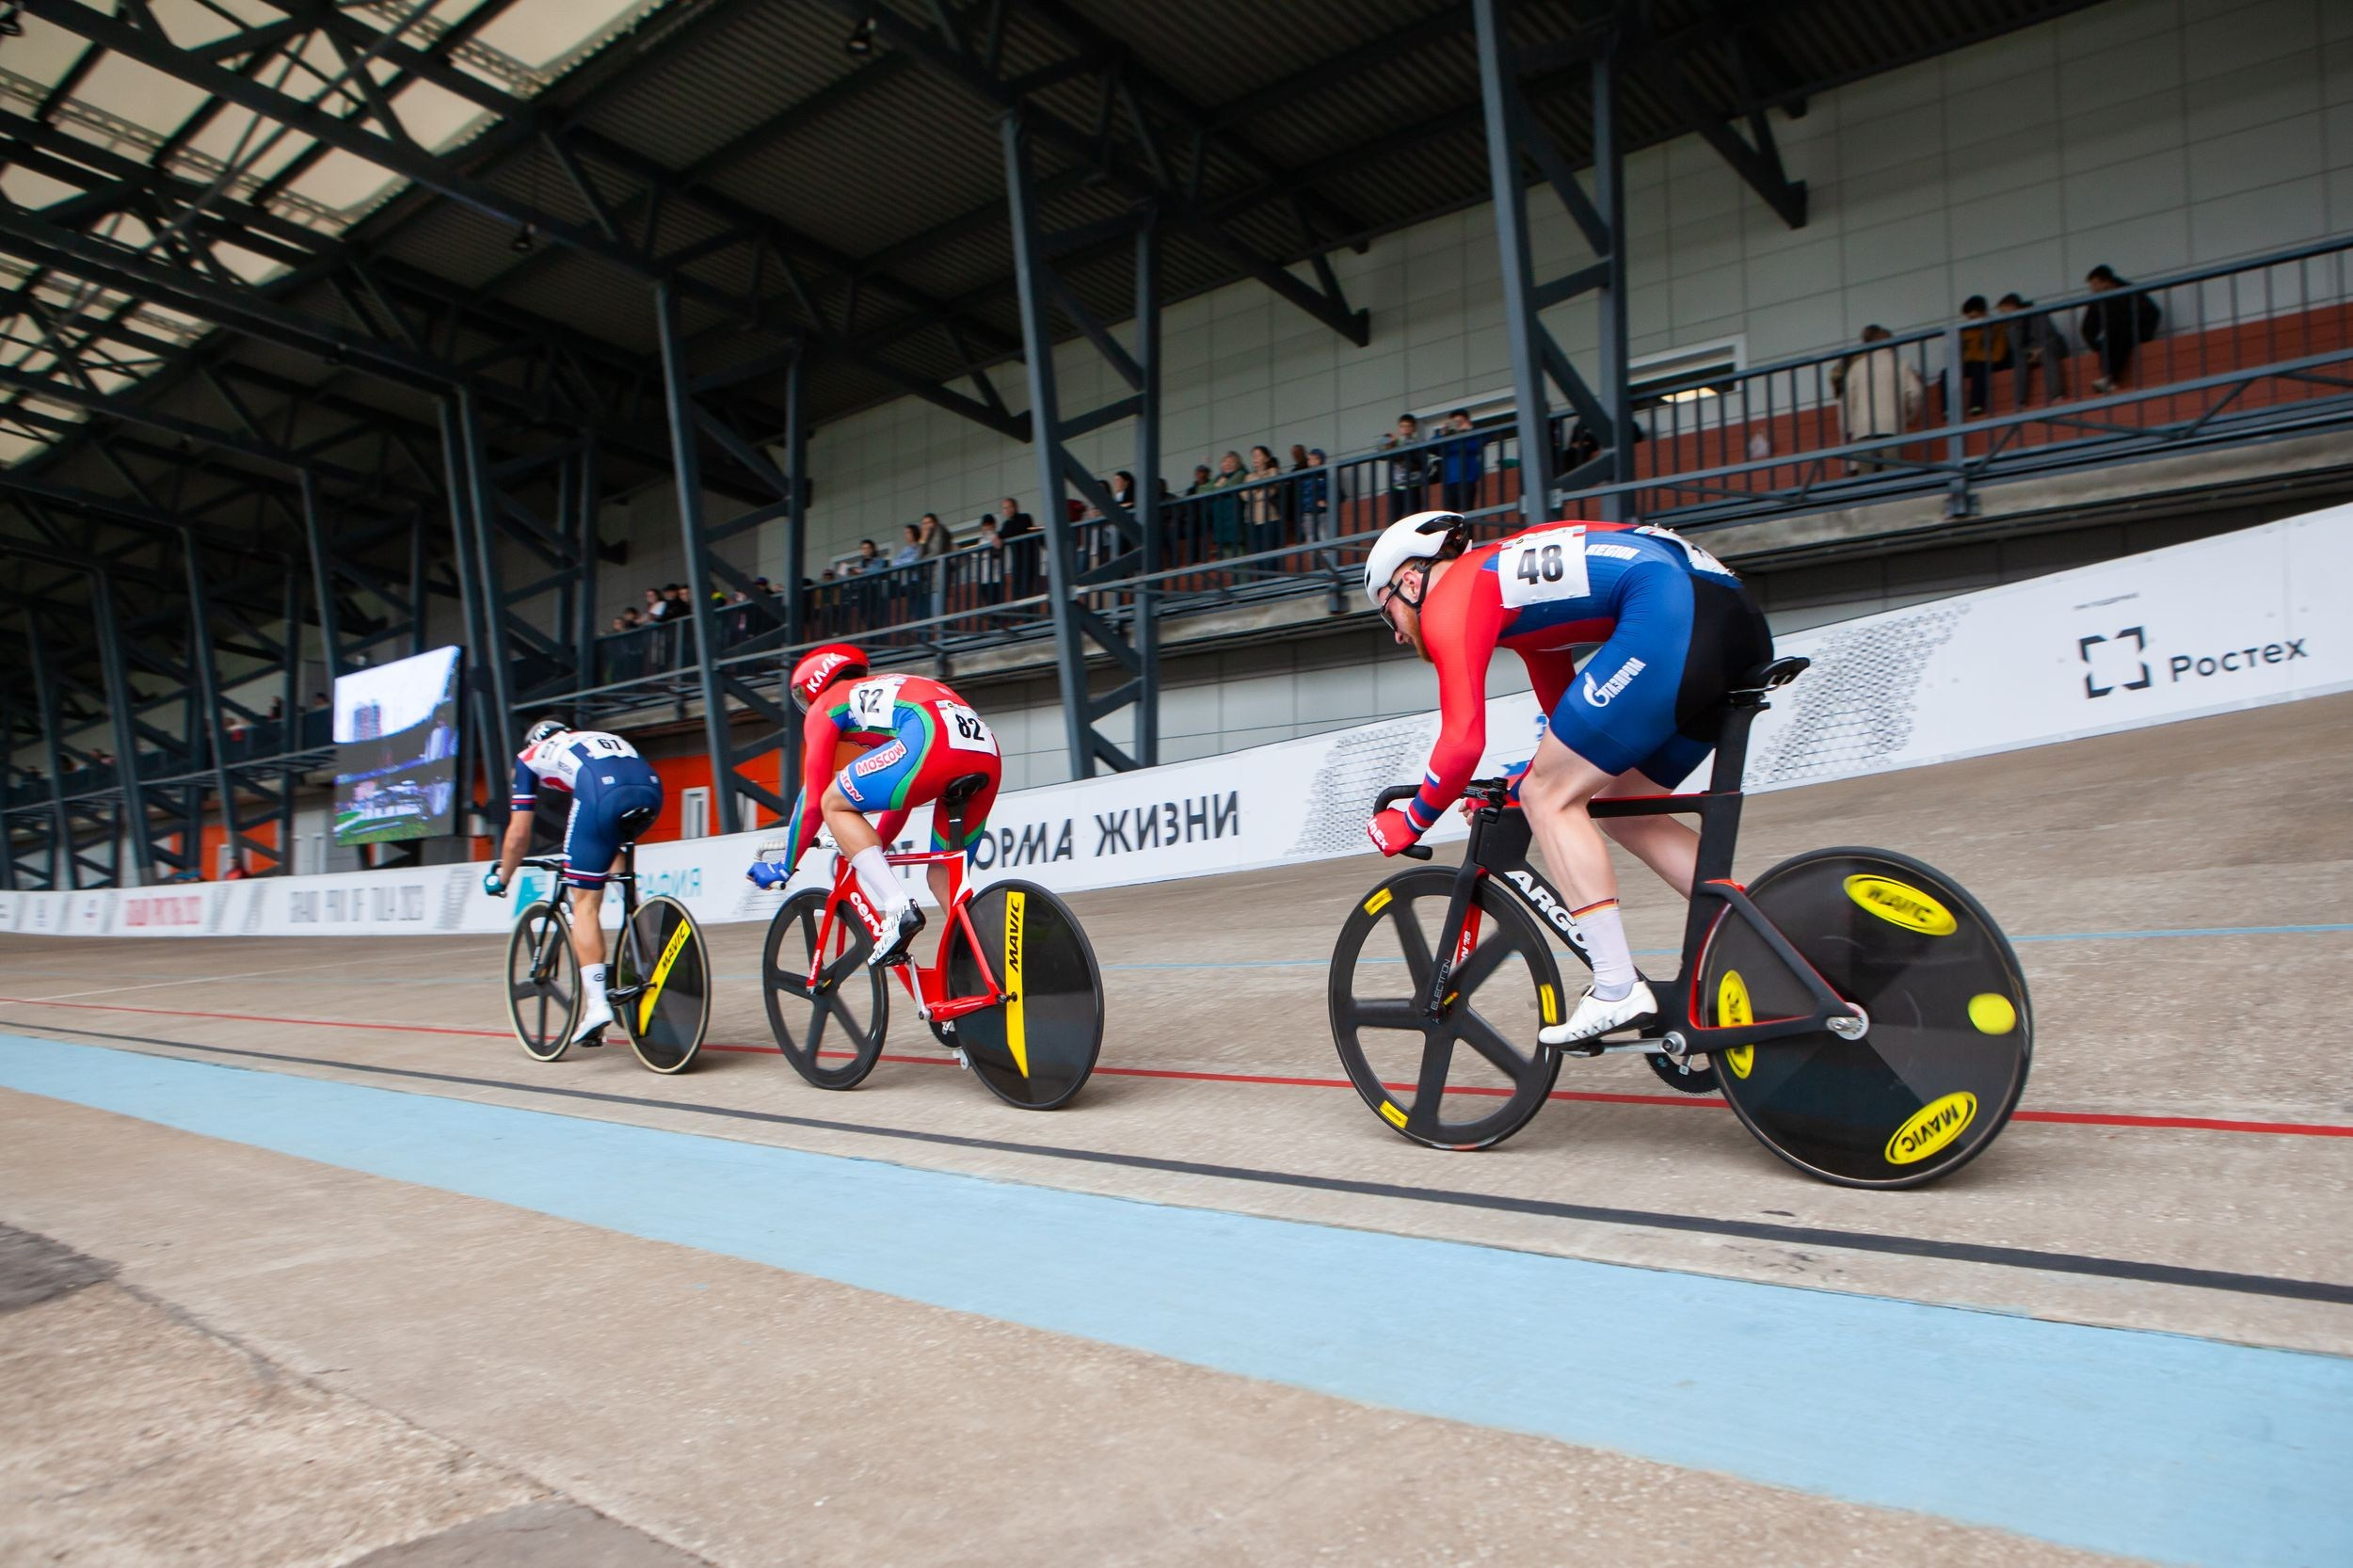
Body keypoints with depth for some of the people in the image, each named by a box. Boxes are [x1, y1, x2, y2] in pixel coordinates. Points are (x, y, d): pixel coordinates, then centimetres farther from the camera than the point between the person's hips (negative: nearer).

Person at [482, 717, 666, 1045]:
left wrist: (500, 878, 44)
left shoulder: (530, 756, 31)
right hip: (652, 789, 4)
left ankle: (596, 1004, -7)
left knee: (585, 903, 5)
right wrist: (615, 866, 57)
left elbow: (519, 834, 29)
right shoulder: (605, 740, 43)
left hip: (603, 797, -4)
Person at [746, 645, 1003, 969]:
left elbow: (813, 799, 19)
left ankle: (899, 910, -5)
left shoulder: (827, 705, 23)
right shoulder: (887, 697, 42)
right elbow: (901, 791, 47)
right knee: (941, 876, 18)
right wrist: (870, 850, 58)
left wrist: (784, 866, 30)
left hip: (934, 740, -7)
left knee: (835, 805, 11)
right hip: (988, 757, 7)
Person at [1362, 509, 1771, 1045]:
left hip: (1672, 615, -10)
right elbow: (1573, 719, 34)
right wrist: (1528, 780, 34)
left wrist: (1411, 821, 10)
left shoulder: (1449, 597, 3)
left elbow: (1463, 740, -4)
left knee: (1549, 798, -2)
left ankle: (1618, 992, -6)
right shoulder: (1509, 582, 30)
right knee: (1620, 808, 17)